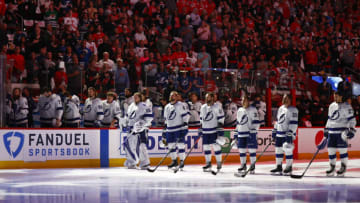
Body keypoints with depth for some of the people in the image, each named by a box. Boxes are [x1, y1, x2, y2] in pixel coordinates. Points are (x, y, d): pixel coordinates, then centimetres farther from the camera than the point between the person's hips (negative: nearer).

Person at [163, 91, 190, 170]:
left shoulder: (180, 105, -5)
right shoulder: (167, 107, 15)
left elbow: (186, 115, -8)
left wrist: (185, 125, -15)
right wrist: (165, 129, 20)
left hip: (179, 129, -6)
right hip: (170, 130, 6)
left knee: (180, 145, -8)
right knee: (171, 145, 6)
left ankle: (182, 161, -3)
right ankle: (174, 161, 17)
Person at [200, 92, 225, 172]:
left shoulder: (217, 107, -5)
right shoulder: (203, 107, 13)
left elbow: (221, 118, -6)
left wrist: (220, 127, -12)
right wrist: (201, 128, 19)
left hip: (214, 130, -6)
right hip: (205, 131, 6)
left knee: (216, 146, -5)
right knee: (206, 147, 6)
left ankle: (219, 163, 3)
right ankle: (208, 163, 14)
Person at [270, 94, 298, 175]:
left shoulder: (293, 110, -9)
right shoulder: (280, 108, 16)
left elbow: (294, 123, -16)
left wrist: (290, 134, -22)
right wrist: (274, 131, 20)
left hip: (288, 134, -8)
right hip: (279, 133, 8)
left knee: (287, 150, -8)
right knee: (278, 149, 8)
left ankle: (289, 167, 1)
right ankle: (279, 167, 16)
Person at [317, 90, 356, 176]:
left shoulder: (346, 106, -5)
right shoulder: (332, 106, 14)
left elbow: (351, 119, -7)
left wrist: (351, 130, -17)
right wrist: (326, 131, 23)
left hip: (342, 132, -6)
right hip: (332, 132, 6)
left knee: (342, 149, -6)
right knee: (331, 149, 4)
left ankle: (343, 168, 4)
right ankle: (332, 168, 14)